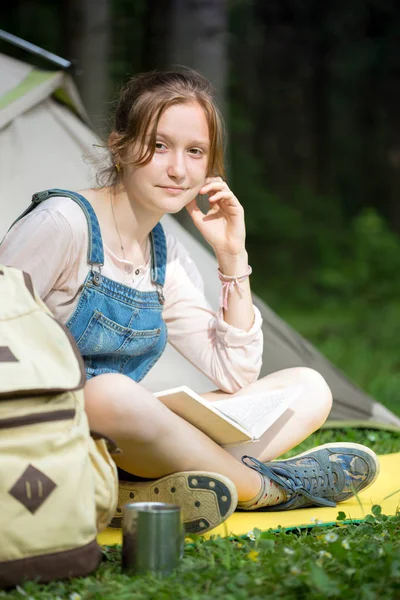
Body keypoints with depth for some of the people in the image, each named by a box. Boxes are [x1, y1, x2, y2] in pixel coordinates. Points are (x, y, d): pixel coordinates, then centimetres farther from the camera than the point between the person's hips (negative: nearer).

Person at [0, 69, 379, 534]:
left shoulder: (166, 257, 9)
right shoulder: (64, 224, -13)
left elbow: (235, 377, 8)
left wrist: (232, 256, -1)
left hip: (115, 442, 8)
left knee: (308, 387, 2)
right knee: (109, 392, -41)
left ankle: (152, 492, -24)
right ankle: (265, 486, -15)